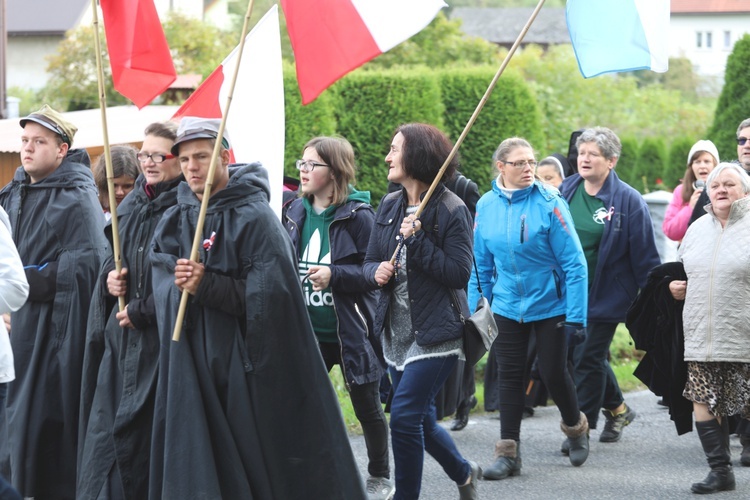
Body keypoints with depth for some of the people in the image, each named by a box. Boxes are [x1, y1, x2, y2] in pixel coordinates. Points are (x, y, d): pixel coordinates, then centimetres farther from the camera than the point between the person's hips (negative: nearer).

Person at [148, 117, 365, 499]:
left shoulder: (255, 218, -9)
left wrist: (207, 286, -23)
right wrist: (178, 282, -16)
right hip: (193, 363, 5)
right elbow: (161, 290, 6)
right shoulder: (175, 221, 10)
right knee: (195, 464, 3)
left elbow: (269, 295, -16)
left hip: (247, 360, -5)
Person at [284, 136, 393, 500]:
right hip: (310, 332, 5)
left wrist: (334, 275, -27)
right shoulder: (297, 213, 5)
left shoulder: (357, 216, -13)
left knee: (367, 408, 10)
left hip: (351, 332, -5)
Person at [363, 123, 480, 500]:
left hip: (435, 335, -7)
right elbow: (370, 263, 12)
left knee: (404, 416, -15)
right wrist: (377, 272, -11)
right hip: (397, 332, 7)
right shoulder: (389, 207, 8)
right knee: (421, 420, 16)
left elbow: (459, 273, -16)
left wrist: (417, 240, -21)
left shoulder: (451, 210, -11)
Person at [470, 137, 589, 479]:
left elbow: (574, 262, -14)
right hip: (507, 306, 3)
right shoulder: (486, 206, -2)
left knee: (554, 374, 4)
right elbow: (481, 265, 7)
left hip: (550, 305, -3)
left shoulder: (550, 203, -15)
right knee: (509, 375, 3)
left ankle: (575, 427, 33)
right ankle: (508, 452, 8)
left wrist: (576, 316, -17)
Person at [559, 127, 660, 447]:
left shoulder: (628, 201, -10)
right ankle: (617, 409, 35)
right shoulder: (565, 192, 4)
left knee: (588, 359, -3)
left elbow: (644, 256, -8)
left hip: (605, 296, -5)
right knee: (591, 357, 14)